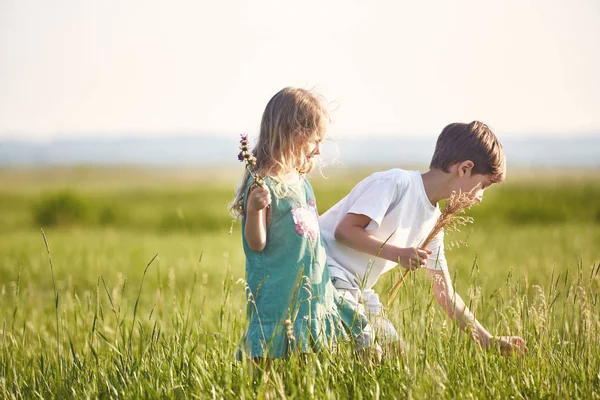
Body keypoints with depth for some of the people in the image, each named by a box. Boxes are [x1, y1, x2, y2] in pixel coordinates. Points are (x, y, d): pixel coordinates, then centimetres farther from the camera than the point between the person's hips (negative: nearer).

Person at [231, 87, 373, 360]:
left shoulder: (300, 181, 12)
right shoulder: (263, 184, -14)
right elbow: (257, 244, -16)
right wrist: (255, 209, -31)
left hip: (314, 293, 9)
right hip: (279, 296, -9)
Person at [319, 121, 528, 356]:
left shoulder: (433, 222, 9)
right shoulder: (395, 182, -16)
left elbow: (445, 295, 13)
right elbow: (345, 230, -22)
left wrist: (488, 341, 10)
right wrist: (398, 254, -25)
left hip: (357, 288, 9)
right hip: (327, 270, -9)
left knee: (393, 349, 7)